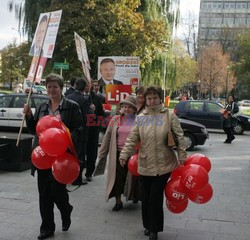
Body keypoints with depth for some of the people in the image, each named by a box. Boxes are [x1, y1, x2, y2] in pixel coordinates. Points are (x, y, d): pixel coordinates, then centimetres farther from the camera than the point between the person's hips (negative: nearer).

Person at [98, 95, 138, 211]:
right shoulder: (116, 119, 3)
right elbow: (108, 137, 5)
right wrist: (102, 153, 5)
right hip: (118, 154, 2)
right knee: (118, 178, 4)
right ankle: (118, 201, 19)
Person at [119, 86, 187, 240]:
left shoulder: (169, 115, -3)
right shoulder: (141, 117, 4)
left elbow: (179, 136, -2)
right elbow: (132, 139, 1)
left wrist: (182, 155, -6)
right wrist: (124, 154, -9)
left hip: (164, 164, -3)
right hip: (145, 165, 3)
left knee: (155, 197, -2)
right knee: (146, 197, 11)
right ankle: (148, 225, 33)